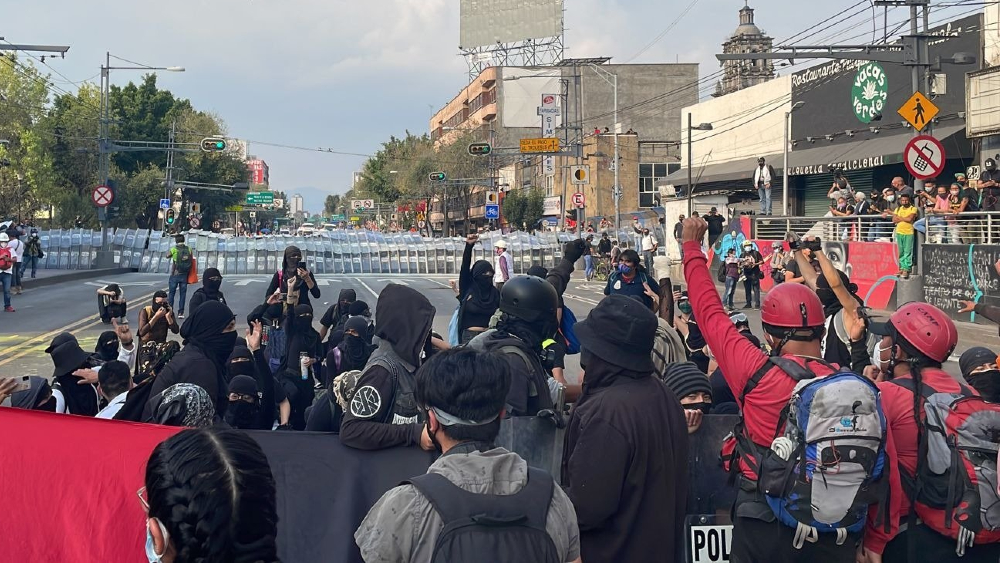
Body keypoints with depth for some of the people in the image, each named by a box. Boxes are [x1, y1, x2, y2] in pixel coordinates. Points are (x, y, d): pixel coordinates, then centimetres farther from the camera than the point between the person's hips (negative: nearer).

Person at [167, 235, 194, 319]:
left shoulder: (174, 249, -7)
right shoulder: (189, 249, 0)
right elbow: (192, 262, 2)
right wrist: (188, 273, 10)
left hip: (175, 275, -2)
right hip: (184, 275, 2)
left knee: (171, 293, 7)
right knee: (183, 294, 7)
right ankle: (181, 312, 6)